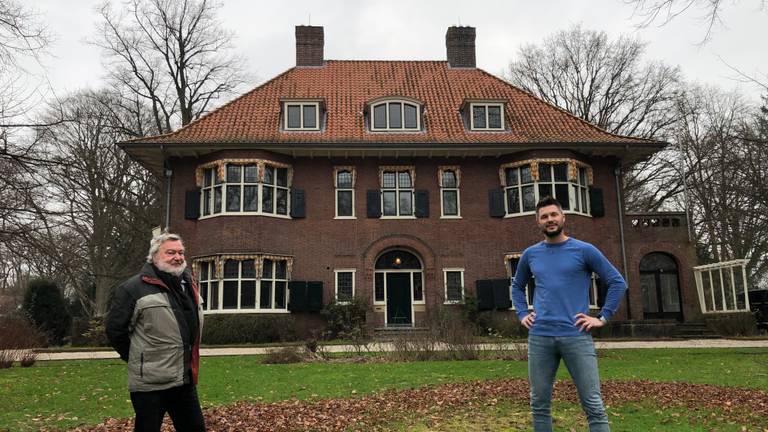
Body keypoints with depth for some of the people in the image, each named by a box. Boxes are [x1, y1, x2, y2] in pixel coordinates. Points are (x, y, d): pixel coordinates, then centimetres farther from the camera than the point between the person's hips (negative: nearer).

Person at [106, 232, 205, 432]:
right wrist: (138, 359, -3)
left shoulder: (189, 285, 11)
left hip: (185, 380, 7)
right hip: (150, 383, -7)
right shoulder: (134, 288, -13)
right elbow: (115, 330, -10)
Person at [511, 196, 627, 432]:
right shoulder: (530, 254, 11)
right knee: (539, 405, 10)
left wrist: (603, 317, -4)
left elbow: (617, 282, 3)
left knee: (594, 406, -2)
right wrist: (522, 314, 12)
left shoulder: (584, 250, 1)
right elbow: (517, 286, 26)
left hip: (576, 336, -3)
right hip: (539, 337, 3)